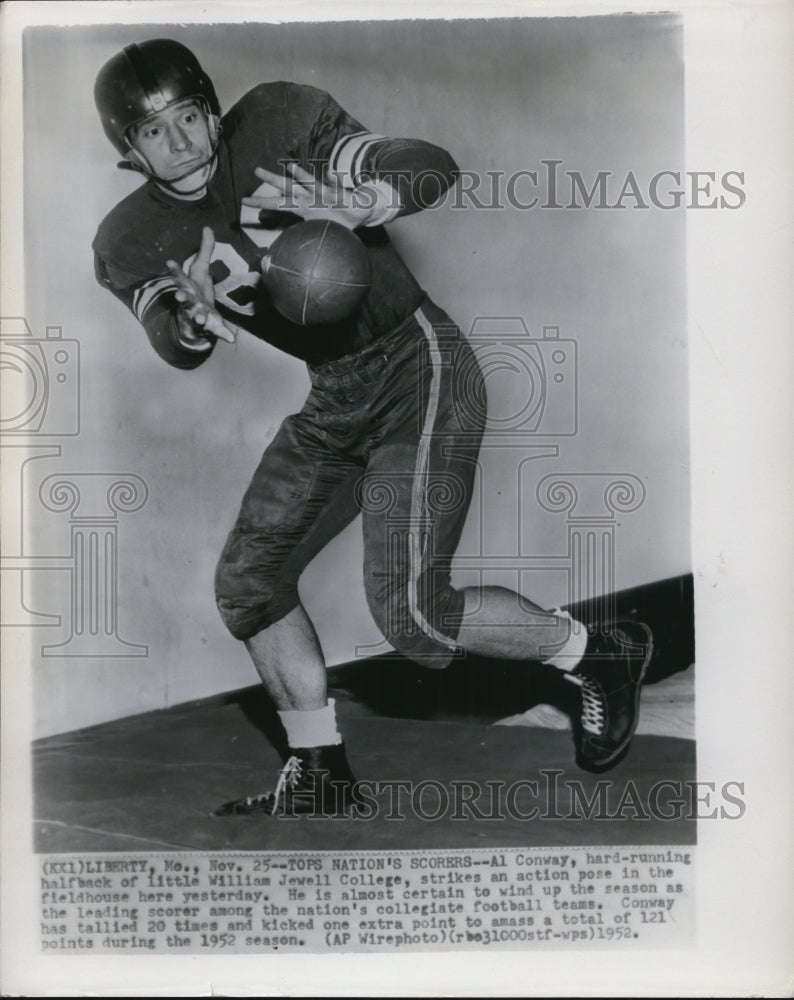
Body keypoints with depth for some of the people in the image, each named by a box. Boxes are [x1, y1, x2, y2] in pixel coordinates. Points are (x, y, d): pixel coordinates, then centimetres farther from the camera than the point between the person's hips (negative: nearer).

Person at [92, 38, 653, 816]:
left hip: (419, 367, -7)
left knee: (408, 610, -17)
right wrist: (192, 317, -33)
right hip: (333, 397, 7)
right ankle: (318, 773, 20)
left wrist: (355, 206, -38)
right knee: (247, 581, 3)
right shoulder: (131, 241, 4)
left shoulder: (276, 124, -10)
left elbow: (435, 167, -18)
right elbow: (175, 348, -10)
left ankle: (599, 656, 6)